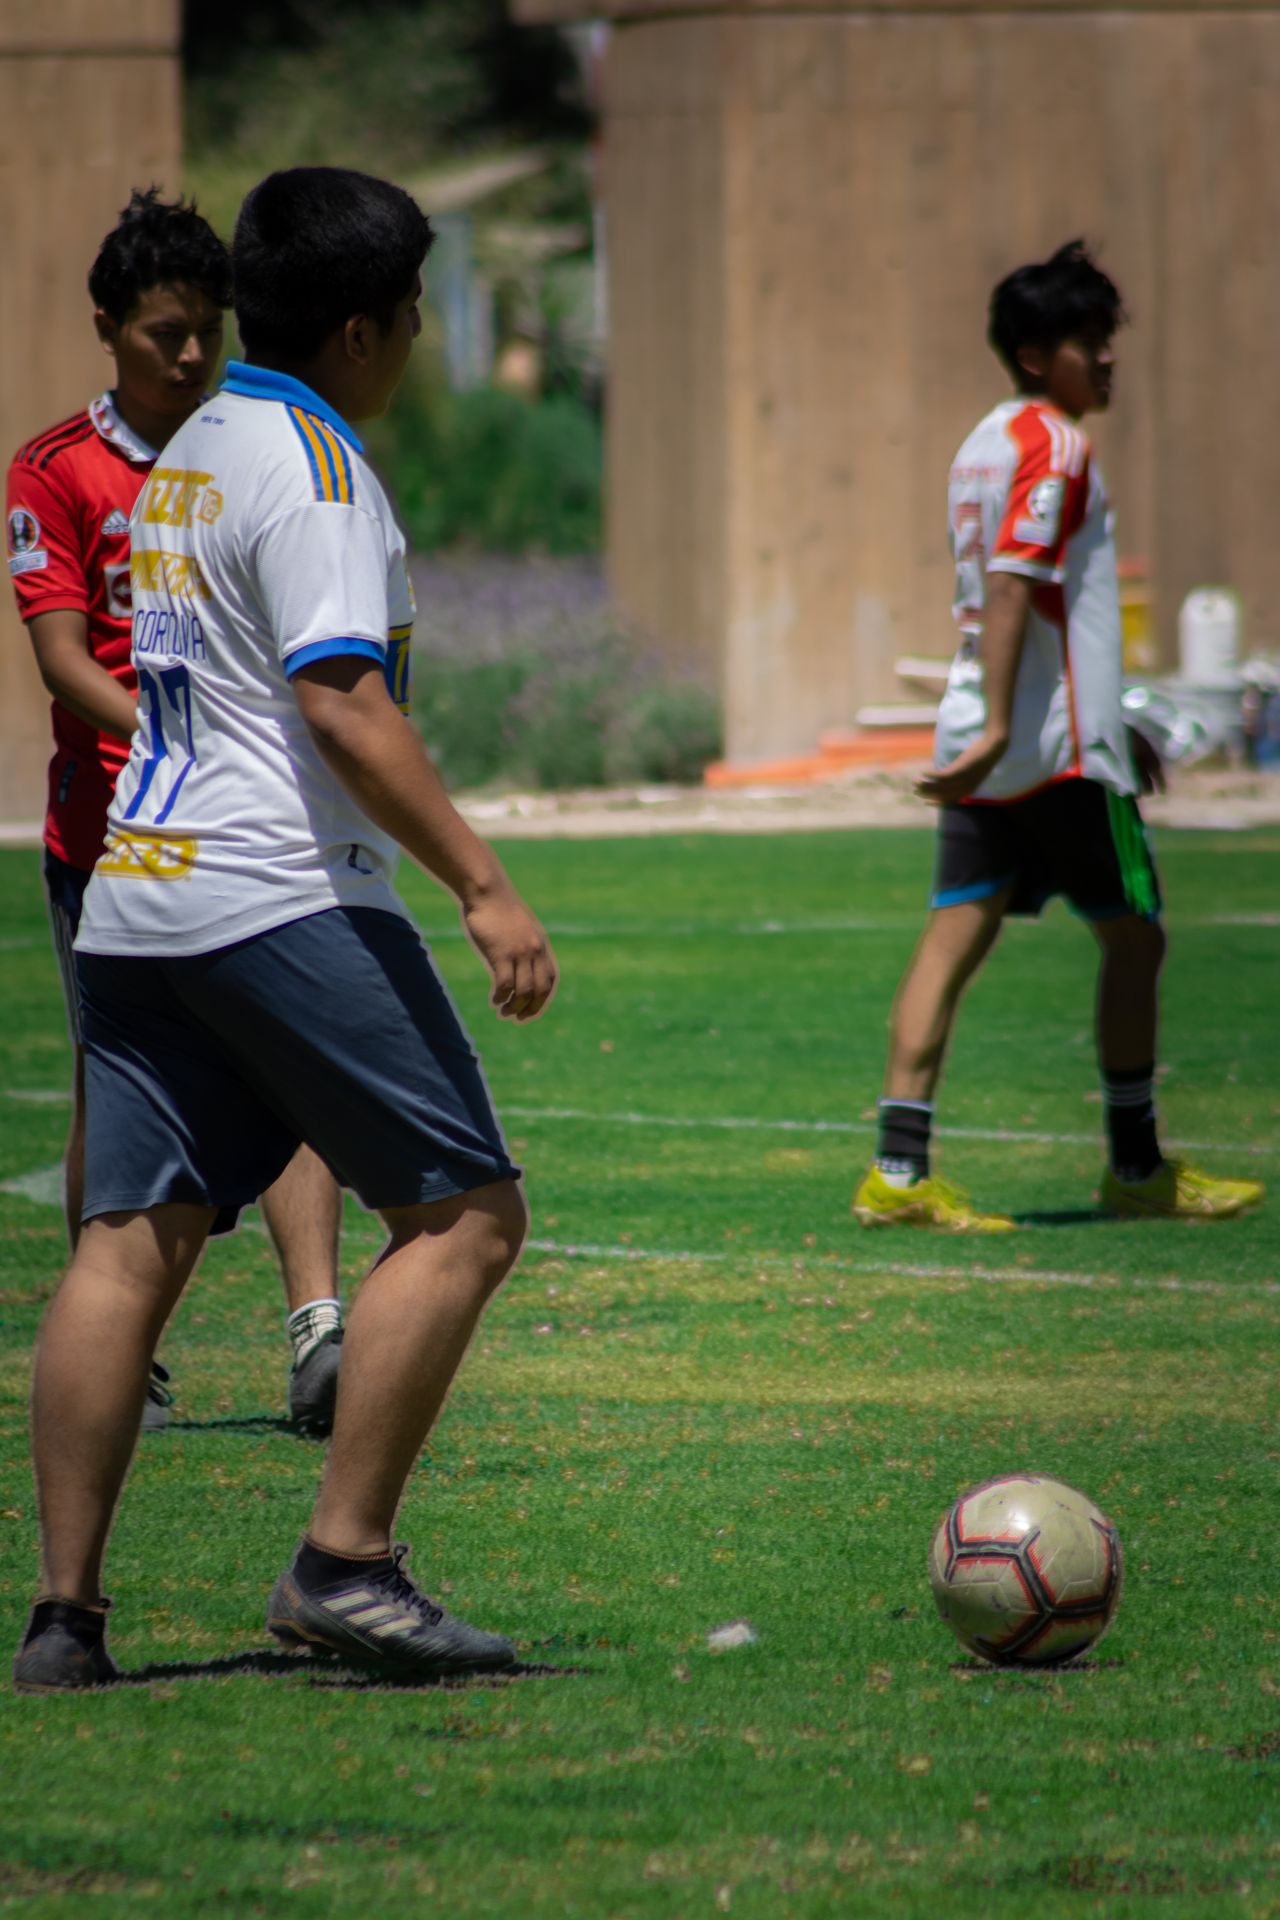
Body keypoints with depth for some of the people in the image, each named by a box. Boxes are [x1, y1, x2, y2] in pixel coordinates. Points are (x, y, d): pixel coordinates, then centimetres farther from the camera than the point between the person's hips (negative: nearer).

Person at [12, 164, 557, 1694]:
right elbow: (342, 706, -18)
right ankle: (345, 1564, -9)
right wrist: (482, 887, -20)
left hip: (134, 904, 9)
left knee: (130, 1241, 5)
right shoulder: (307, 469, -9)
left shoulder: (188, 455, 20)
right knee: (463, 1211, -4)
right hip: (278, 896, -9)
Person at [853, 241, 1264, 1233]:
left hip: (984, 747, 8)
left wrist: (1113, 724, 33)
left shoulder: (988, 445, 19)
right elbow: (1011, 589, -22)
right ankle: (1137, 1167, 11)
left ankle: (899, 1170, -8)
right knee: (1134, 936, 5)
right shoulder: (1054, 447, -11)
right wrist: (998, 731, -28)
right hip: (1058, 744, -8)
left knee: (956, 940, 1)